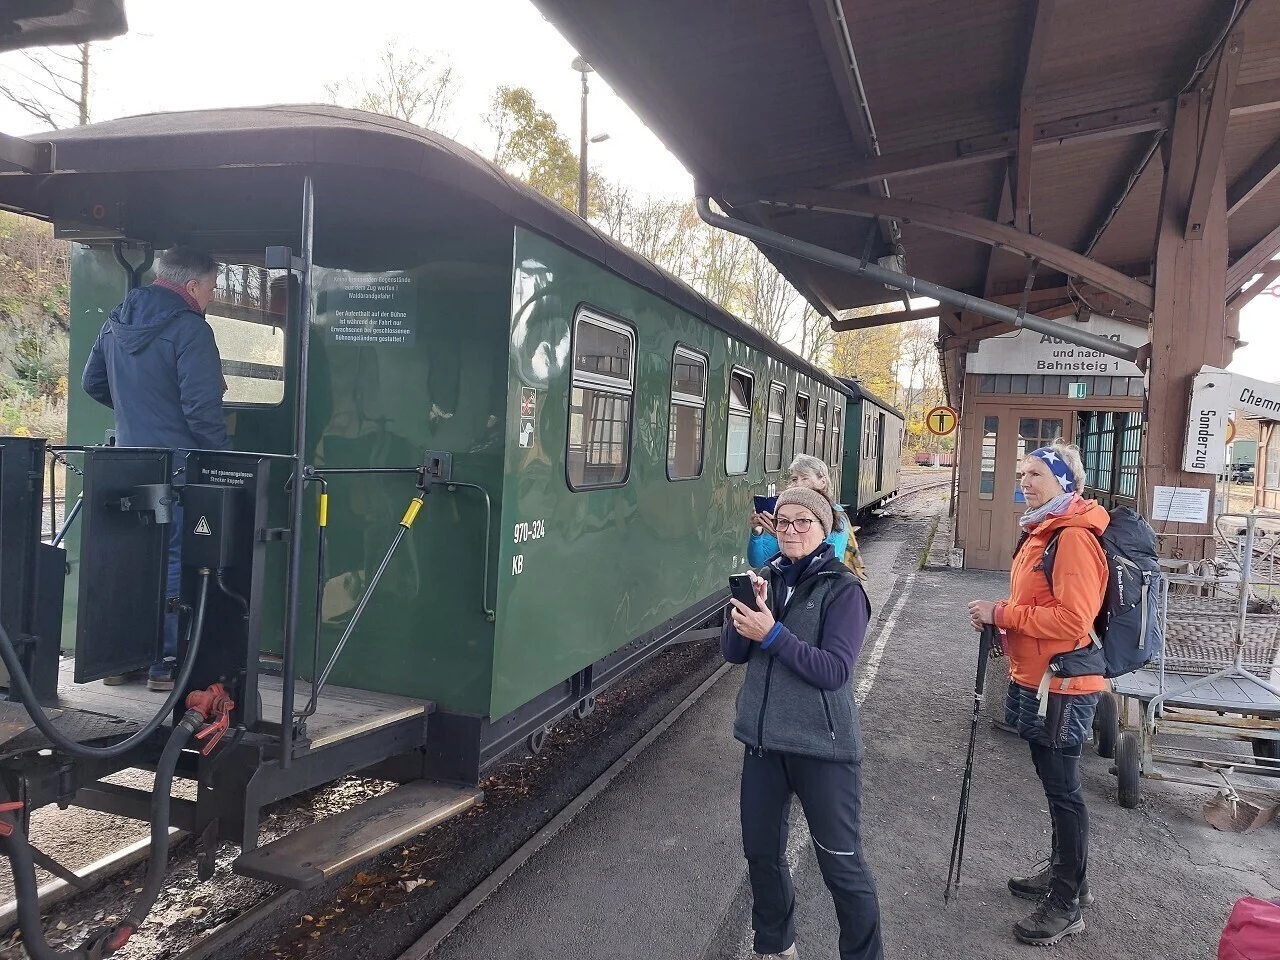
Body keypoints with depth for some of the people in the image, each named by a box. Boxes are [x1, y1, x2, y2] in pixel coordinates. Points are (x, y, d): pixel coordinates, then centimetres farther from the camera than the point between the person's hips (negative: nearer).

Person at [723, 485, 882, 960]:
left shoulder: (842, 589, -11)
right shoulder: (767, 578, 4)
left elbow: (835, 670, -20)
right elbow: (733, 653, 1)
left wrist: (773, 634, -27)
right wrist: (744, 613, -18)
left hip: (822, 746, -5)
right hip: (764, 740, 6)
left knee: (841, 863, 5)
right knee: (761, 851, 17)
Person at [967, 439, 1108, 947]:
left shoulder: (1074, 537, -20)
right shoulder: (1041, 530, 12)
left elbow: (1072, 619, -26)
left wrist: (1002, 612, -20)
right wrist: (1000, 619, 3)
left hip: (1061, 682, -10)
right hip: (1036, 677, 10)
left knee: (1062, 788, 1)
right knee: (1053, 781, 21)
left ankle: (1067, 905, 14)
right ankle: (1063, 872, 37)